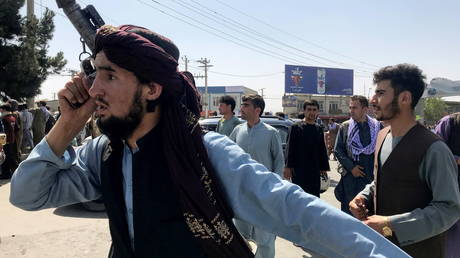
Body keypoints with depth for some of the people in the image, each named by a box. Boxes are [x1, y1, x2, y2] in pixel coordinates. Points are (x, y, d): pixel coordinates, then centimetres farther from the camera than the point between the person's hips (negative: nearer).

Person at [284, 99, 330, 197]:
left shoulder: (319, 129, 12)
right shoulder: (296, 127, -3)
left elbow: (322, 150, 16)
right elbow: (289, 149, -7)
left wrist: (324, 167, 13)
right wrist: (288, 167, -12)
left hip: (315, 171, 5)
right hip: (299, 170, -5)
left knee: (315, 196, 10)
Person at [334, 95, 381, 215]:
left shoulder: (377, 126, 0)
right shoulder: (345, 126, 4)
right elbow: (338, 150, 4)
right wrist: (351, 167, -5)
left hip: (372, 175, -1)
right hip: (350, 176, 1)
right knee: (348, 208, 8)